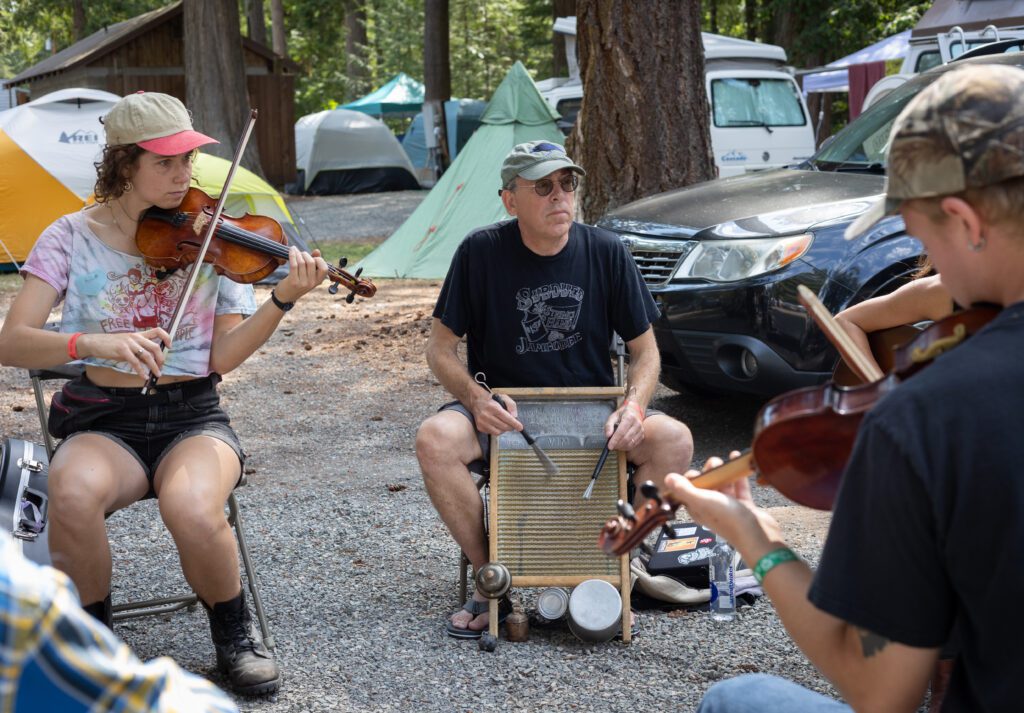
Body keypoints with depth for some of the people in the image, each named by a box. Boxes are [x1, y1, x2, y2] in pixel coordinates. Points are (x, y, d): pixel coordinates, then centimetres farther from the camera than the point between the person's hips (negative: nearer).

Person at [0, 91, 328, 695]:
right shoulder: (73, 236, 2)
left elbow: (222, 357, -4)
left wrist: (284, 300, -19)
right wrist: (91, 342, -27)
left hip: (192, 417, 0)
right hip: (103, 422, 0)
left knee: (192, 509, -35)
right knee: (73, 495, -36)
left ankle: (234, 633, -2)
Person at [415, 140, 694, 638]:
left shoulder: (605, 252, -4)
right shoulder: (481, 252, -8)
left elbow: (644, 351, 2)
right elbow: (440, 349, -3)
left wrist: (634, 406, -19)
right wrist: (477, 400, -23)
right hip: (502, 410, -1)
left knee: (674, 440, -25)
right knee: (435, 440, -31)